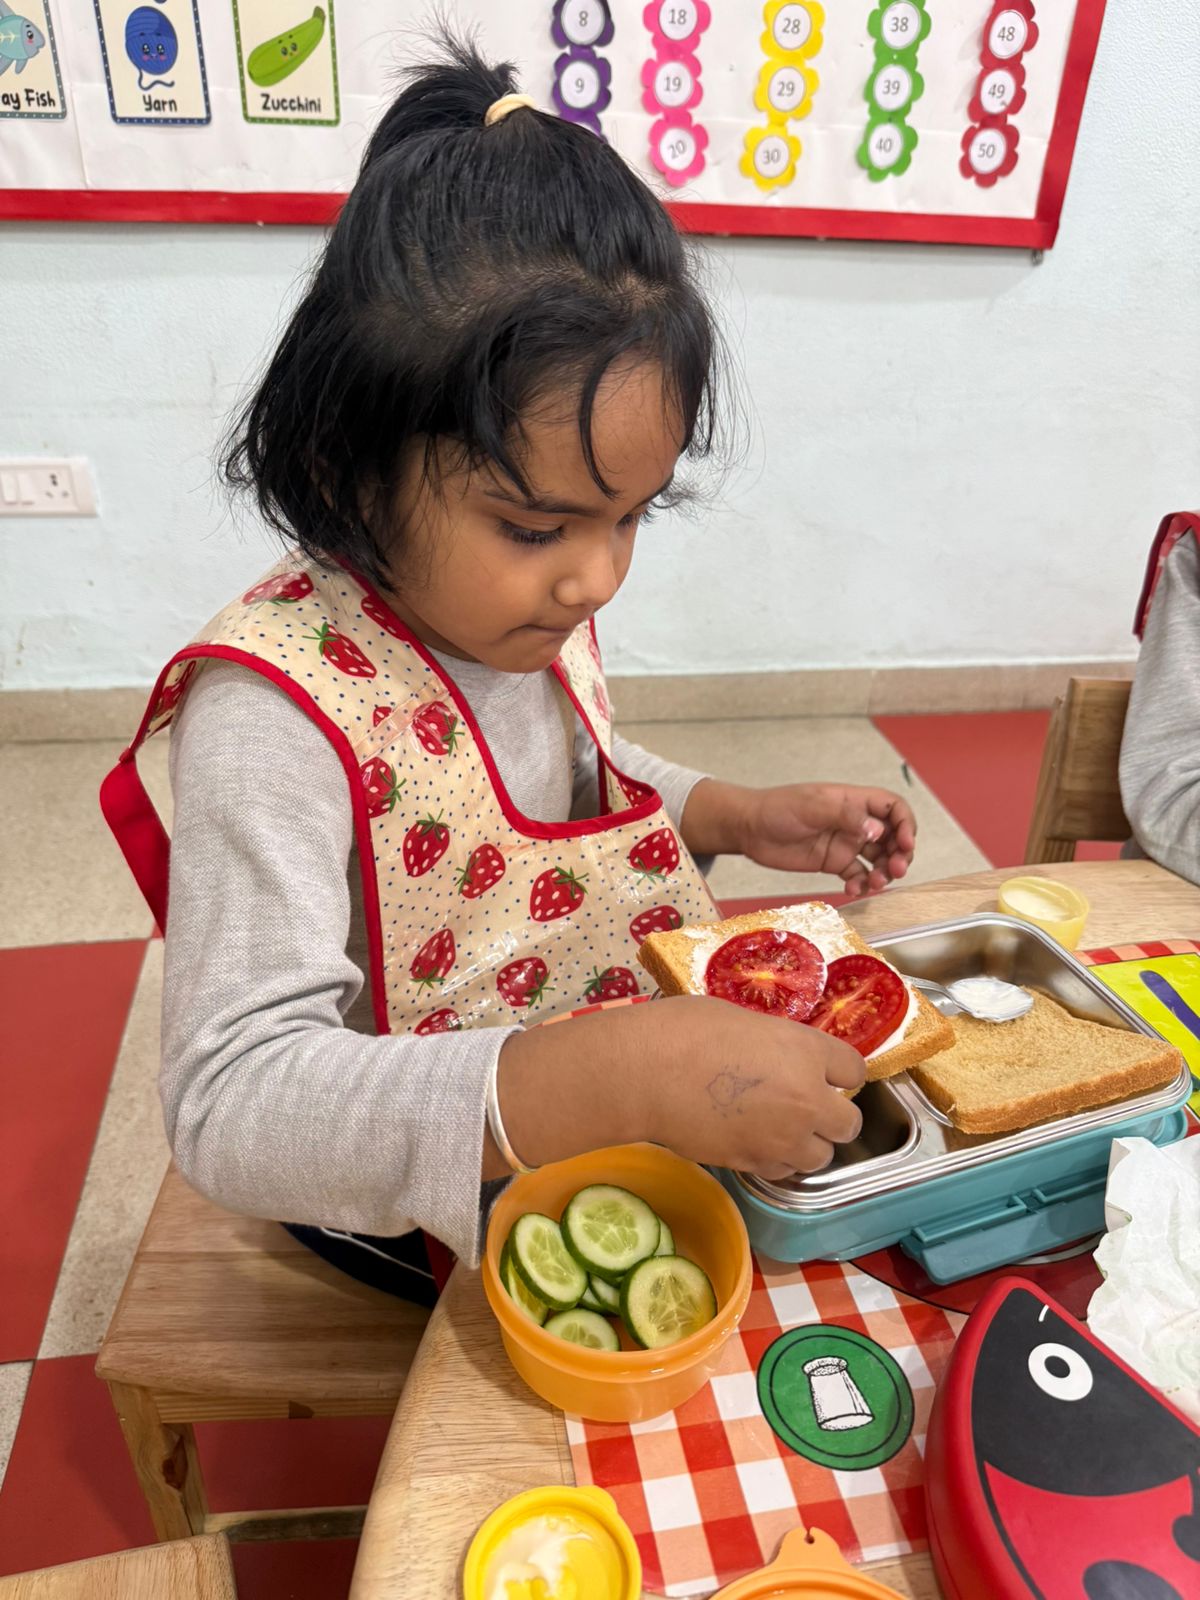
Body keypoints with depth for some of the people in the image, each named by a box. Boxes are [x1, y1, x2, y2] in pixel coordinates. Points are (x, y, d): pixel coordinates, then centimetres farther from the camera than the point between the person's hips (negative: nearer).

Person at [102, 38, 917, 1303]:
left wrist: (737, 817, -5)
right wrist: (625, 1076, -47)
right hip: (432, 1204, -6)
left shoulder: (524, 602, -8)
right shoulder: (277, 710, -32)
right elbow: (229, 1107, -36)